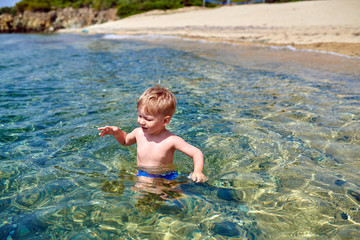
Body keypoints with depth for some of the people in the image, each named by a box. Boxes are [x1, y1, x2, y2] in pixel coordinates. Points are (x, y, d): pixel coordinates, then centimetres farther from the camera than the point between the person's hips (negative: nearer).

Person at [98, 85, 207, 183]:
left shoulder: (171, 140, -21)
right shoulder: (139, 133, -5)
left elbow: (196, 153, -15)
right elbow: (125, 141, 19)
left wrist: (198, 172, -32)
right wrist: (117, 132, -2)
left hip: (165, 179, -4)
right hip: (142, 176, 4)